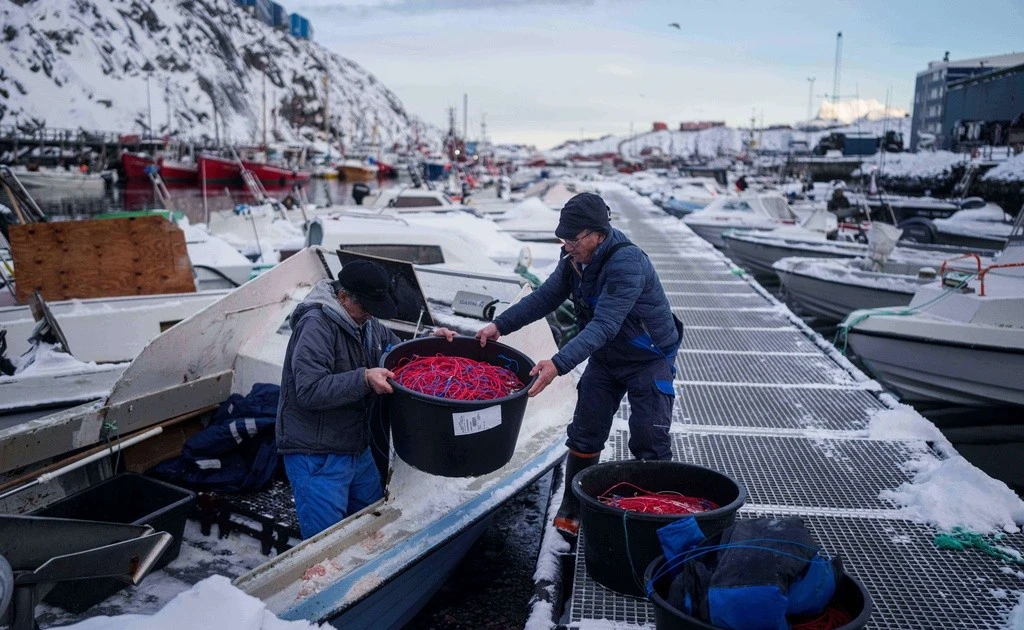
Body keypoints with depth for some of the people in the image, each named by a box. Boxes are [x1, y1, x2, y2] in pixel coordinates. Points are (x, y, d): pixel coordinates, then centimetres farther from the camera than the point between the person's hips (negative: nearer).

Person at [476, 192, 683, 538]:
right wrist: (500, 325, -12)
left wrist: (559, 364, -50)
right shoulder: (575, 260, -6)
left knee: (649, 444, -3)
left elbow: (604, 325, -40)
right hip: (605, 358, 7)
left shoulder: (627, 263, -32)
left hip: (649, 360, -7)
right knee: (584, 436, 8)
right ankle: (571, 515, 21)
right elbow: (544, 297, -1)